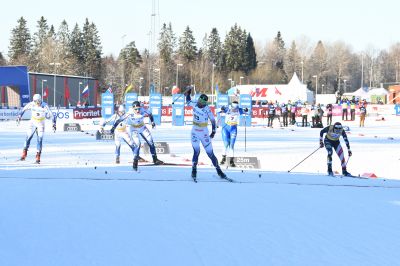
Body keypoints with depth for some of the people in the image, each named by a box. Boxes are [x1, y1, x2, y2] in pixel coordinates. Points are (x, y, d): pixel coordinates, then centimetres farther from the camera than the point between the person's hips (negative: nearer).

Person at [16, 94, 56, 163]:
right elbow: (24, 109, 4)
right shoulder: (31, 104, -14)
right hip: (33, 123, 2)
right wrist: (19, 116, 2)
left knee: (40, 140, -8)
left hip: (41, 124, -2)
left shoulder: (44, 106, -20)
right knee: (28, 137, -4)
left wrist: (54, 123, -19)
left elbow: (51, 115, -13)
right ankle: (24, 154, 9)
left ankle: (38, 157, -4)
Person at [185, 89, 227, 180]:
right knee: (196, 151, -13)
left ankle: (218, 170, 13)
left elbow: (213, 120, -10)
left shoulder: (207, 109, -16)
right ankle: (194, 170, -1)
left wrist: (213, 131, -15)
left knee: (210, 153, 1)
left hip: (204, 133, -2)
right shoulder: (194, 104, -4)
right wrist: (187, 94, 7)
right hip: (195, 132, 2)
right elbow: (188, 102, 19)